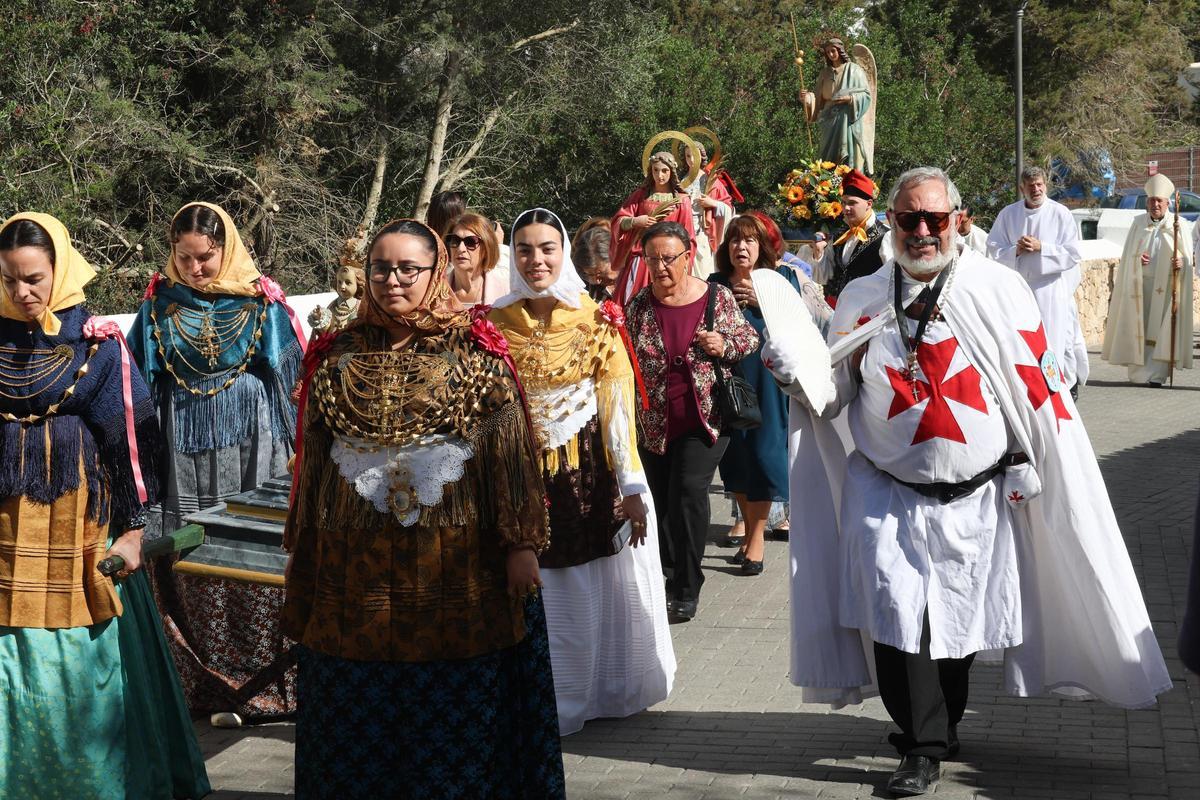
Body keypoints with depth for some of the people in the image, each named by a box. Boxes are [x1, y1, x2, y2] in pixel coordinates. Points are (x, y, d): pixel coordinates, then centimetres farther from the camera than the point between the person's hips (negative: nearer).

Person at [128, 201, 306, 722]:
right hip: (186, 453, 2)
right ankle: (212, 688, 9)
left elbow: (292, 376, 4)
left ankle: (268, 683, 6)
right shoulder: (160, 303, 5)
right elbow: (138, 383, 12)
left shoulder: (261, 301, 0)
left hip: (252, 449, -2)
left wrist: (297, 447, 1)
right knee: (195, 568, 0)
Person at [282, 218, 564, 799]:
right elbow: (313, 462, 13)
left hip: (456, 564, -2)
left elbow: (512, 451, -3)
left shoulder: (474, 352, 1)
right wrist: (300, 552, 14)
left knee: (458, 716, 4)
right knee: (359, 723, 8)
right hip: (358, 566, 3)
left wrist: (522, 544, -8)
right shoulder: (338, 356, 9)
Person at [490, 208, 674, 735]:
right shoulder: (497, 324, 3)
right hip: (525, 478, 1)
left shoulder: (596, 321, -2)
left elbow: (619, 406, -5)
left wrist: (631, 486, -10)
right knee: (538, 597, 4)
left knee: (600, 591, 5)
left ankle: (608, 690, 23)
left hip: (593, 474, -1)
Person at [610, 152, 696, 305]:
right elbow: (618, 221, 7)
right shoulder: (641, 194, 11)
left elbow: (687, 237, 6)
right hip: (640, 257, 2)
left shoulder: (681, 200, 5)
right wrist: (634, 221, -12)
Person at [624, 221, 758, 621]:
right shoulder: (638, 306, 0)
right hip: (654, 422, 3)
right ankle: (668, 576, 31)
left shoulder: (718, 298, -4)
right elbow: (625, 362, 7)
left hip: (705, 418, -3)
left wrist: (725, 345, -13)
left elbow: (749, 338, 8)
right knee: (661, 498, 11)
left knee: (689, 489, -15)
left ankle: (687, 589, -6)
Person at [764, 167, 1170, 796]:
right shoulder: (860, 300, 3)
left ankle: (938, 725, 31)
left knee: (961, 620, 10)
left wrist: (1031, 472, -5)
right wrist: (793, 371, -12)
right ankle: (923, 747, 6)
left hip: (978, 499, 0)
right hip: (887, 499, 1)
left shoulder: (1000, 291, -3)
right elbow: (833, 395, 9)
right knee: (897, 615, -7)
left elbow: (1039, 390, 0)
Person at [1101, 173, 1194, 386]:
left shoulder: (1180, 226, 1)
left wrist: (1181, 262, -20)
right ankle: (1138, 371, 8)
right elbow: (1127, 255, 11)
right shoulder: (1138, 223, 8)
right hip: (1139, 284, 2)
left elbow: (1187, 257, 2)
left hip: (1166, 286, -2)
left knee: (1161, 329, -6)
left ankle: (1155, 374, -7)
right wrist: (1137, 259, -11)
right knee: (1138, 327, 1)